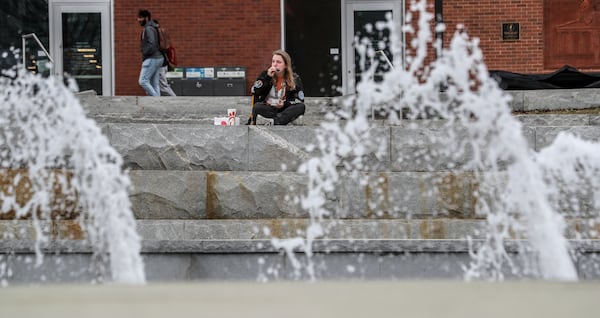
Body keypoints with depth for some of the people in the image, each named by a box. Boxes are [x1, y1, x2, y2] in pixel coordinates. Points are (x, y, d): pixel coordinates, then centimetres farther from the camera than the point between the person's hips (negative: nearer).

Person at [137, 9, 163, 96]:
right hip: (159, 58, 10)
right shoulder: (154, 28, 18)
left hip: (152, 59, -10)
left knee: (143, 81, -10)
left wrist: (144, 54, -11)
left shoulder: (149, 29, -12)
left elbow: (152, 44, -23)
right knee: (155, 83, 7)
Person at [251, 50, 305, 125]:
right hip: (267, 110, -1)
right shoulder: (265, 74, 5)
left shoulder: (295, 79, 4)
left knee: (301, 106, -29)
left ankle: (271, 122, -45)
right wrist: (267, 77, -14)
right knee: (257, 107, -32)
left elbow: (300, 100, 2)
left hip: (284, 110, 1)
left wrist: (285, 103, -15)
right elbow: (255, 92, -7)